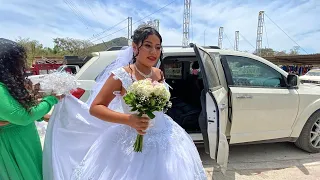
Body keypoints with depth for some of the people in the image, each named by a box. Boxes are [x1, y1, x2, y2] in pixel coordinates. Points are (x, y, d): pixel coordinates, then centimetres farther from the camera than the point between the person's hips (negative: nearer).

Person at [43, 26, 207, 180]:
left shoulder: (159, 74, -1)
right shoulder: (121, 75, -17)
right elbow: (94, 108, -16)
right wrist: (129, 119, -27)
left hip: (163, 139, 6)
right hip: (132, 144, -5)